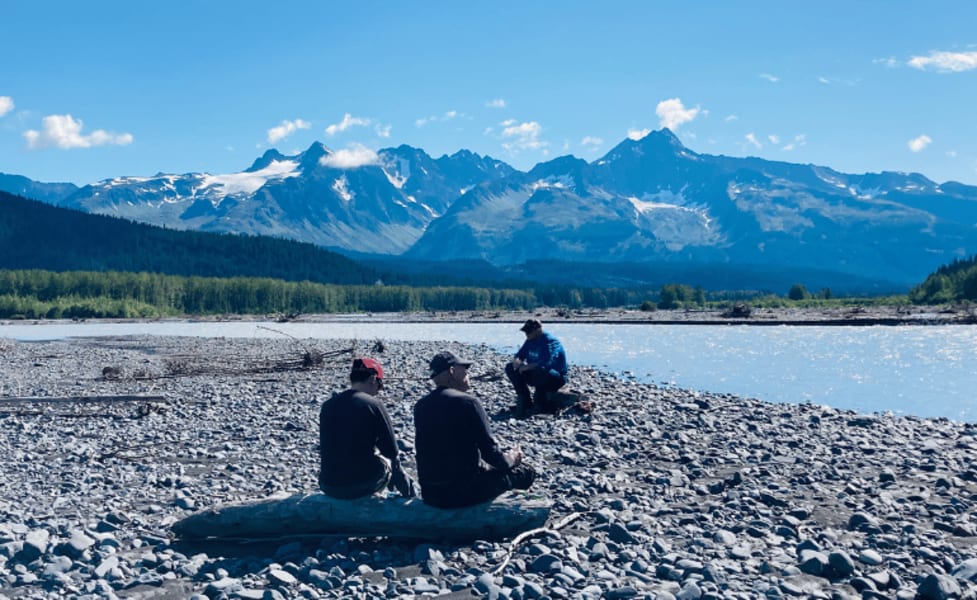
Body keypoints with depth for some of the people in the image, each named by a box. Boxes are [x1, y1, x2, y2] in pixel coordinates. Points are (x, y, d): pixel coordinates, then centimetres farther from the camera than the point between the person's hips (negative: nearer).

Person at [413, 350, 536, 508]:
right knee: (526, 472, 11)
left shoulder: (420, 406, 4)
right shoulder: (467, 402, -14)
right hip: (465, 492, -7)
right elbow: (490, 452, -13)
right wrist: (510, 459, 9)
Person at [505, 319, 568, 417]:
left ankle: (542, 404, -20)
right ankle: (527, 402, -5)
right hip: (536, 376, 9)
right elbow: (519, 355, 12)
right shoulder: (530, 341, 5)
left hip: (556, 378, -9)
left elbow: (547, 362, -35)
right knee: (510, 368, -1)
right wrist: (516, 361, -14)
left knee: (539, 371, -42)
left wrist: (527, 367, -32)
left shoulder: (550, 341, -21)